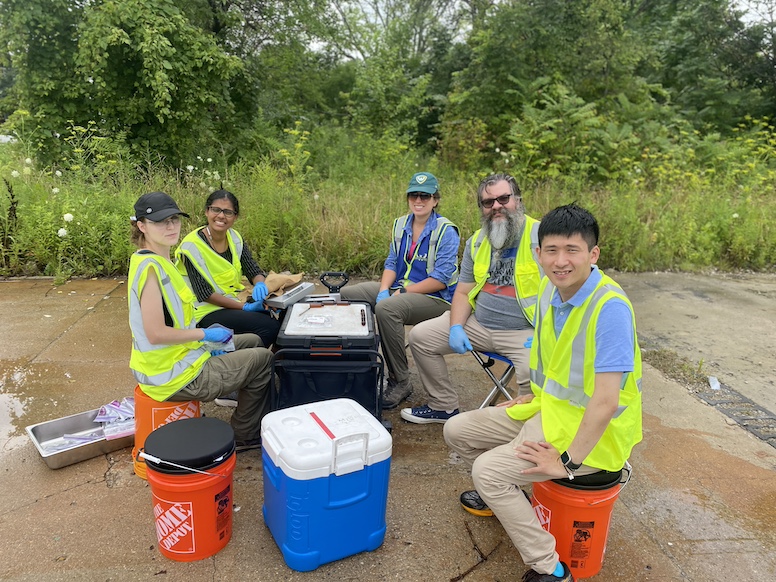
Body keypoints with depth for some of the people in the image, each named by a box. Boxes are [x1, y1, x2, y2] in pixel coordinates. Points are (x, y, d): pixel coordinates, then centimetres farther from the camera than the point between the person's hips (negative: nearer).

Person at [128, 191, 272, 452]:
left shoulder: (159, 260, 7)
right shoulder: (150, 266, -24)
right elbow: (155, 333, -28)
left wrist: (206, 342, 4)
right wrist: (205, 334, -17)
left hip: (176, 354, 10)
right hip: (174, 375, -10)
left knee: (252, 341, 22)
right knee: (263, 359, 0)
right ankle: (243, 437, 18)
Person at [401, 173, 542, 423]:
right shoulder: (476, 243, 11)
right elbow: (462, 292, 13)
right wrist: (456, 328, -5)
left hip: (525, 331, -6)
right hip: (478, 324, 6)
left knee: (532, 372, -35)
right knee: (420, 336, 1)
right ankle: (443, 406, 17)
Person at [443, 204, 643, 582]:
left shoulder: (610, 307, -28)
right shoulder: (551, 290, -2)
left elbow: (606, 400, -29)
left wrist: (568, 462, -23)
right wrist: (538, 395, 10)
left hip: (591, 432, -8)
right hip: (549, 408, 8)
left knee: (488, 469, -21)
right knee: (457, 430, 8)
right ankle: (503, 495, 35)